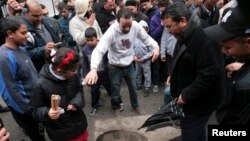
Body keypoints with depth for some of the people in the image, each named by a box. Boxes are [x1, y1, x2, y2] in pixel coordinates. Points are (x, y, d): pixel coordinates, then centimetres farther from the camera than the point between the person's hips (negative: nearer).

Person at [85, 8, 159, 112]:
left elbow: (146, 38, -3)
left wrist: (156, 46, -25)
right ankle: (117, 105, 48)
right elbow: (98, 50, -35)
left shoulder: (136, 26, -18)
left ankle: (135, 106, 51)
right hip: (115, 67, -3)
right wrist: (93, 69, -52)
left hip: (129, 65, 3)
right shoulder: (111, 32, -29)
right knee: (115, 93, 14)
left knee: (133, 88, 22)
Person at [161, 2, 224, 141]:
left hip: (198, 100, -9)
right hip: (189, 97, 9)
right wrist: (174, 76, 8)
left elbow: (210, 75, -30)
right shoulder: (185, 35, 6)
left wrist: (186, 95, -23)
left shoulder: (204, 38, -26)